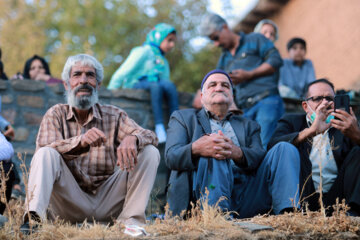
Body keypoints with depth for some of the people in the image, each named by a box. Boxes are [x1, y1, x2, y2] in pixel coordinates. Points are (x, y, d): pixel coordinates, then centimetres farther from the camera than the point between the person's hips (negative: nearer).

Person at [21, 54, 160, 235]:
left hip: (106, 202, 2)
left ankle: (130, 220, -18)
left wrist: (132, 139, -30)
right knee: (45, 154, -23)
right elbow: (44, 148, -15)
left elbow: (151, 136, -4)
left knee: (150, 152, -10)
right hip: (70, 203, -2)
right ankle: (33, 217, -38)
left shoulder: (114, 116, 7)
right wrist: (81, 142, -35)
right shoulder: (56, 115, 3)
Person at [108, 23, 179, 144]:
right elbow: (122, 73, -1)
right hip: (134, 86, -5)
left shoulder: (164, 62, 29)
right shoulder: (143, 52, 5)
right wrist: (110, 92, -7)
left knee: (169, 85, -27)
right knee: (155, 85, -37)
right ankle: (159, 127, -43)